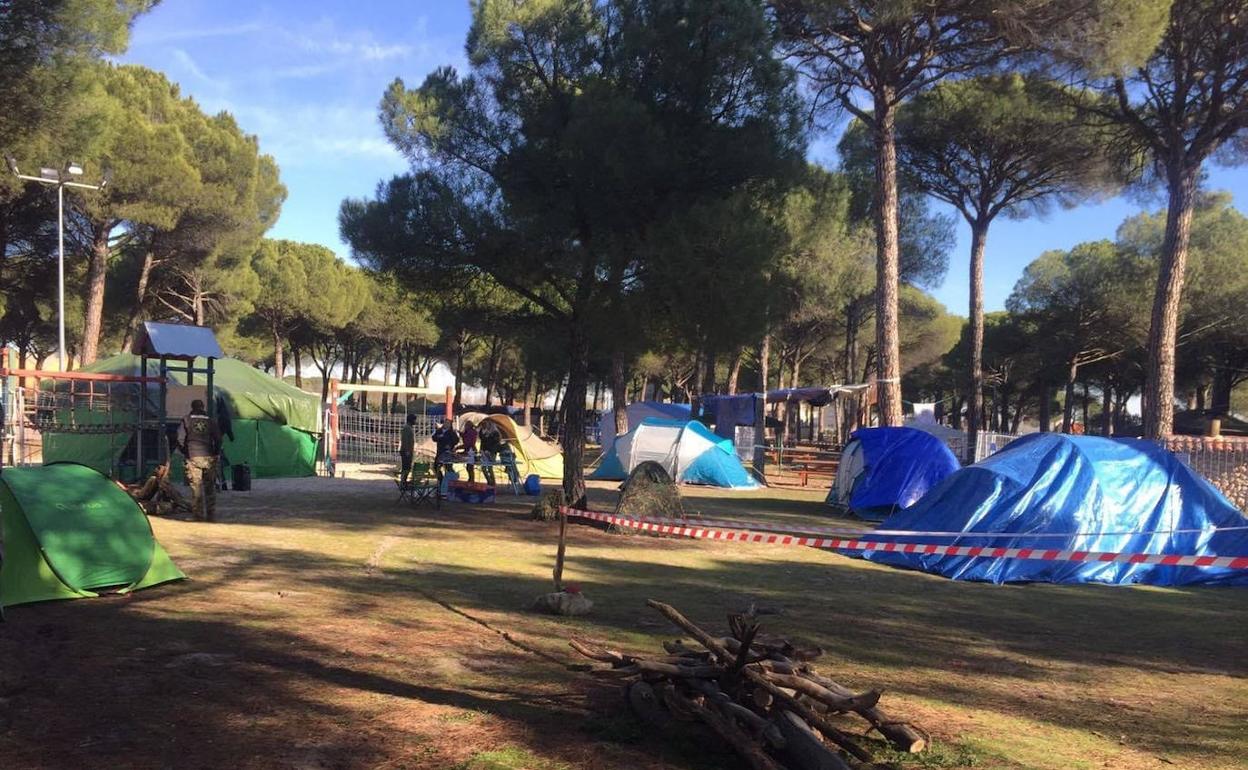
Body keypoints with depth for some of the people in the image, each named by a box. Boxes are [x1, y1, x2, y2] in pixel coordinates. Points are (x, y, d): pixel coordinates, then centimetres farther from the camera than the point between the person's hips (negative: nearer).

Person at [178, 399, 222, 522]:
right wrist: (215, 453, 17)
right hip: (209, 458, 2)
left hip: (193, 457, -2)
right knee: (210, 487, 8)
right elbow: (218, 439, 7)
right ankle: (211, 514, 9)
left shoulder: (186, 420, 3)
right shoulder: (211, 421, 9)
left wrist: (185, 453, 13)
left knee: (196, 487, 1)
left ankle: (199, 514, -1)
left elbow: (180, 439, 0)